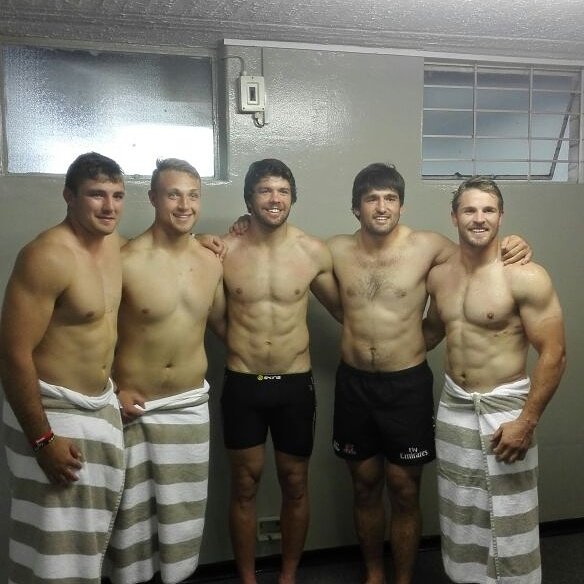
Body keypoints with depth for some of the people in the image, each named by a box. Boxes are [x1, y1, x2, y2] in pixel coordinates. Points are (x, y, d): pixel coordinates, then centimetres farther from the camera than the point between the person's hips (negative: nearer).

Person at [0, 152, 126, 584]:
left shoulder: (111, 242, 2)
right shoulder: (48, 256, -23)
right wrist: (42, 439, -23)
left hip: (102, 406, 8)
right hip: (54, 411, -8)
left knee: (92, 529, 21)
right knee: (56, 547, 2)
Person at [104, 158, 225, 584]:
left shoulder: (211, 262, -1)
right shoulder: (126, 261, -17)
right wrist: (112, 391, -14)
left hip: (191, 405, 4)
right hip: (134, 407, -4)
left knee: (183, 509, 17)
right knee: (132, 513, 11)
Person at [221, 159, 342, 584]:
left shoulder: (315, 252, -4)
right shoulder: (223, 251, -6)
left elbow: (343, 309, 9)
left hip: (296, 384, 1)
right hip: (242, 385, -1)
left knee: (295, 485, 13)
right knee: (245, 487, 11)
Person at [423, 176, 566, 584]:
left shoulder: (526, 277, -16)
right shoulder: (439, 276, 2)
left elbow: (554, 353, -16)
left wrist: (526, 422, -19)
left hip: (505, 406, -5)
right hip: (454, 405, 6)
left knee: (508, 518, 5)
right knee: (461, 513, 18)